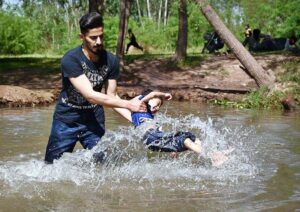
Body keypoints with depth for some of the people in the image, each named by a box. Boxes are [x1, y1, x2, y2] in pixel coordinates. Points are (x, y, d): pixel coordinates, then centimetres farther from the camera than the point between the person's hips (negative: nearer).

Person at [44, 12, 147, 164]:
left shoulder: (111, 61, -9)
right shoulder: (70, 60, -23)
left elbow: (111, 96, -2)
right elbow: (90, 95, -28)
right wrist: (128, 105, -31)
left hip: (94, 120, 3)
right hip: (67, 120, -3)